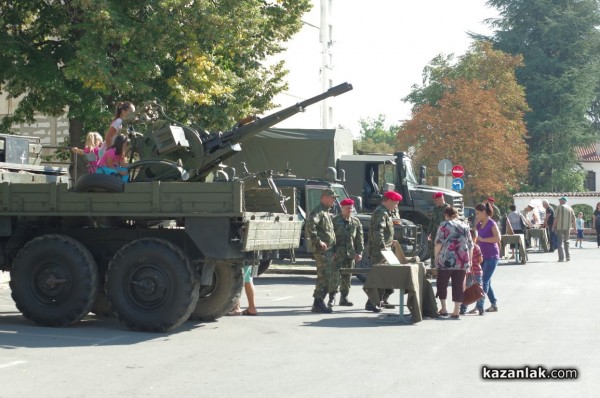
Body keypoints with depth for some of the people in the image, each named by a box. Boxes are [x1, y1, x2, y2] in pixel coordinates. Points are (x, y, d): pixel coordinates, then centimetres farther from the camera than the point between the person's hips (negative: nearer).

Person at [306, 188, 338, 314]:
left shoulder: (327, 213, 21)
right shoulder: (318, 211, -11)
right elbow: (310, 226, -28)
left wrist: (333, 247, 20)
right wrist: (318, 242, -25)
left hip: (329, 250, 10)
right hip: (322, 251, -10)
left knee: (328, 278, 11)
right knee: (324, 277, -12)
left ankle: (319, 303, 17)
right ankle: (318, 304, -9)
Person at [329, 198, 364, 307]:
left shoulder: (356, 222, 10)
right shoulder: (335, 220, -1)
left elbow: (359, 238, 12)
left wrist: (359, 252, 5)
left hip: (350, 254, 4)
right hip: (338, 253, -4)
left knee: (347, 277, 9)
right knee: (336, 276, -10)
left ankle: (344, 298, 16)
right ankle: (332, 297, -4)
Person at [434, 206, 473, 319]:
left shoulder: (444, 225, 0)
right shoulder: (465, 226, 13)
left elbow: (439, 243, -8)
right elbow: (470, 245, 13)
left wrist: (436, 257, 1)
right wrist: (469, 261, 18)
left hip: (446, 260, -3)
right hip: (462, 261, 4)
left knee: (442, 284, 9)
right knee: (459, 285, 6)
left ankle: (443, 309, 7)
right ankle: (456, 311, 5)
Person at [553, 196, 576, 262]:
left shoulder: (559, 207, -7)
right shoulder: (570, 208, 7)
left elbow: (556, 218, -11)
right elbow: (573, 218, 6)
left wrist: (553, 226, -5)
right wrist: (574, 226, 14)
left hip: (559, 227, -5)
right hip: (567, 227, 5)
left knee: (560, 242, -1)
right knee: (566, 241, 19)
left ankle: (561, 257, -7)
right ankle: (568, 256, 15)